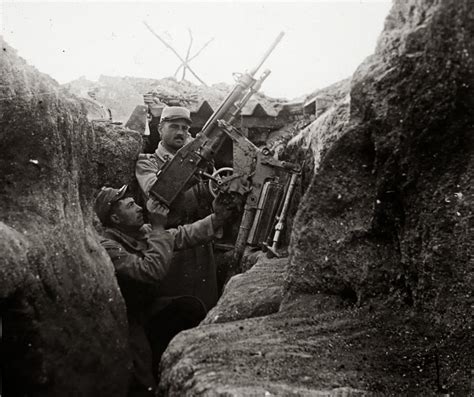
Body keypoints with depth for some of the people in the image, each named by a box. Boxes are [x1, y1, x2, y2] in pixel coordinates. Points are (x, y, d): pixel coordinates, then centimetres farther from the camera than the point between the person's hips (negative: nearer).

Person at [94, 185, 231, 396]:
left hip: (146, 307, 8)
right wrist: (158, 228, -32)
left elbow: (184, 235, -8)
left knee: (192, 307, -10)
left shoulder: (142, 232, -3)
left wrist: (218, 217, -19)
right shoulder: (108, 248, -27)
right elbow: (153, 271, -37)